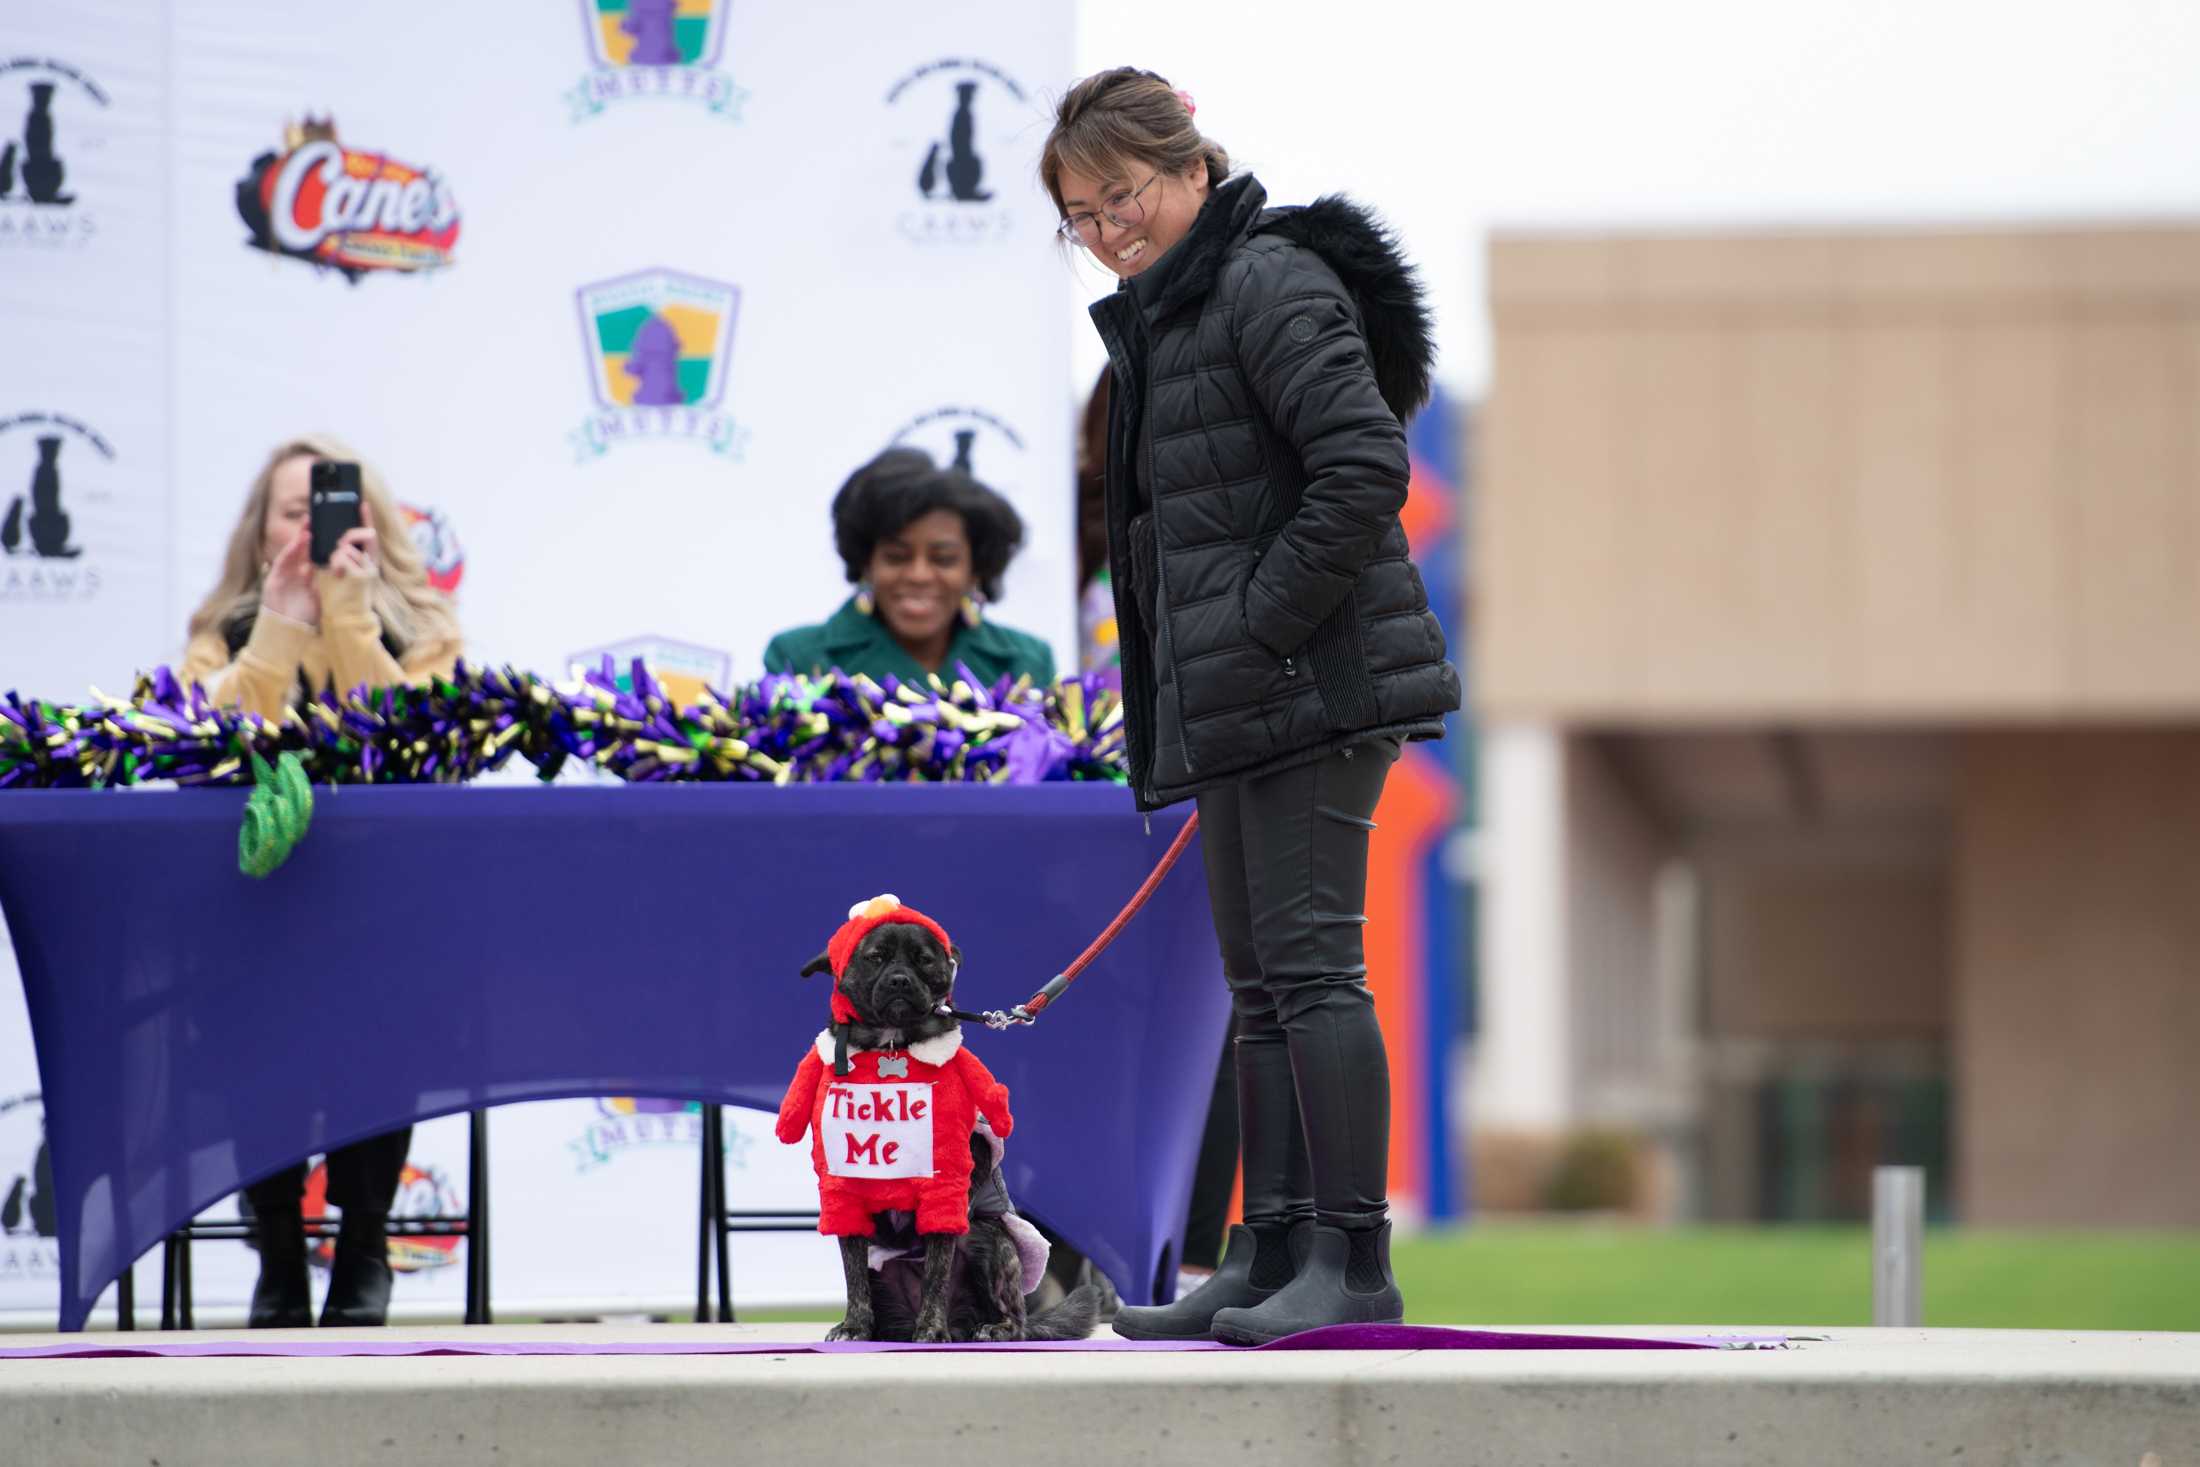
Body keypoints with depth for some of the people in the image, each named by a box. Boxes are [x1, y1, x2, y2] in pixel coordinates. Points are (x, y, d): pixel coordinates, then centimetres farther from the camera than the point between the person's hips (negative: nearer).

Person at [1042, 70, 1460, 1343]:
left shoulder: (1270, 284, -10)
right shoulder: (1161, 320, 20)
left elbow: (1364, 467, -21)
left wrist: (1265, 624, -18)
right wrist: (1214, 656, 14)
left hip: (1309, 689, -10)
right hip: (1232, 705, 10)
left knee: (1309, 962, -11)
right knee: (1261, 987, 10)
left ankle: (1354, 1260, -11)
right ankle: (1273, 1259, 12)